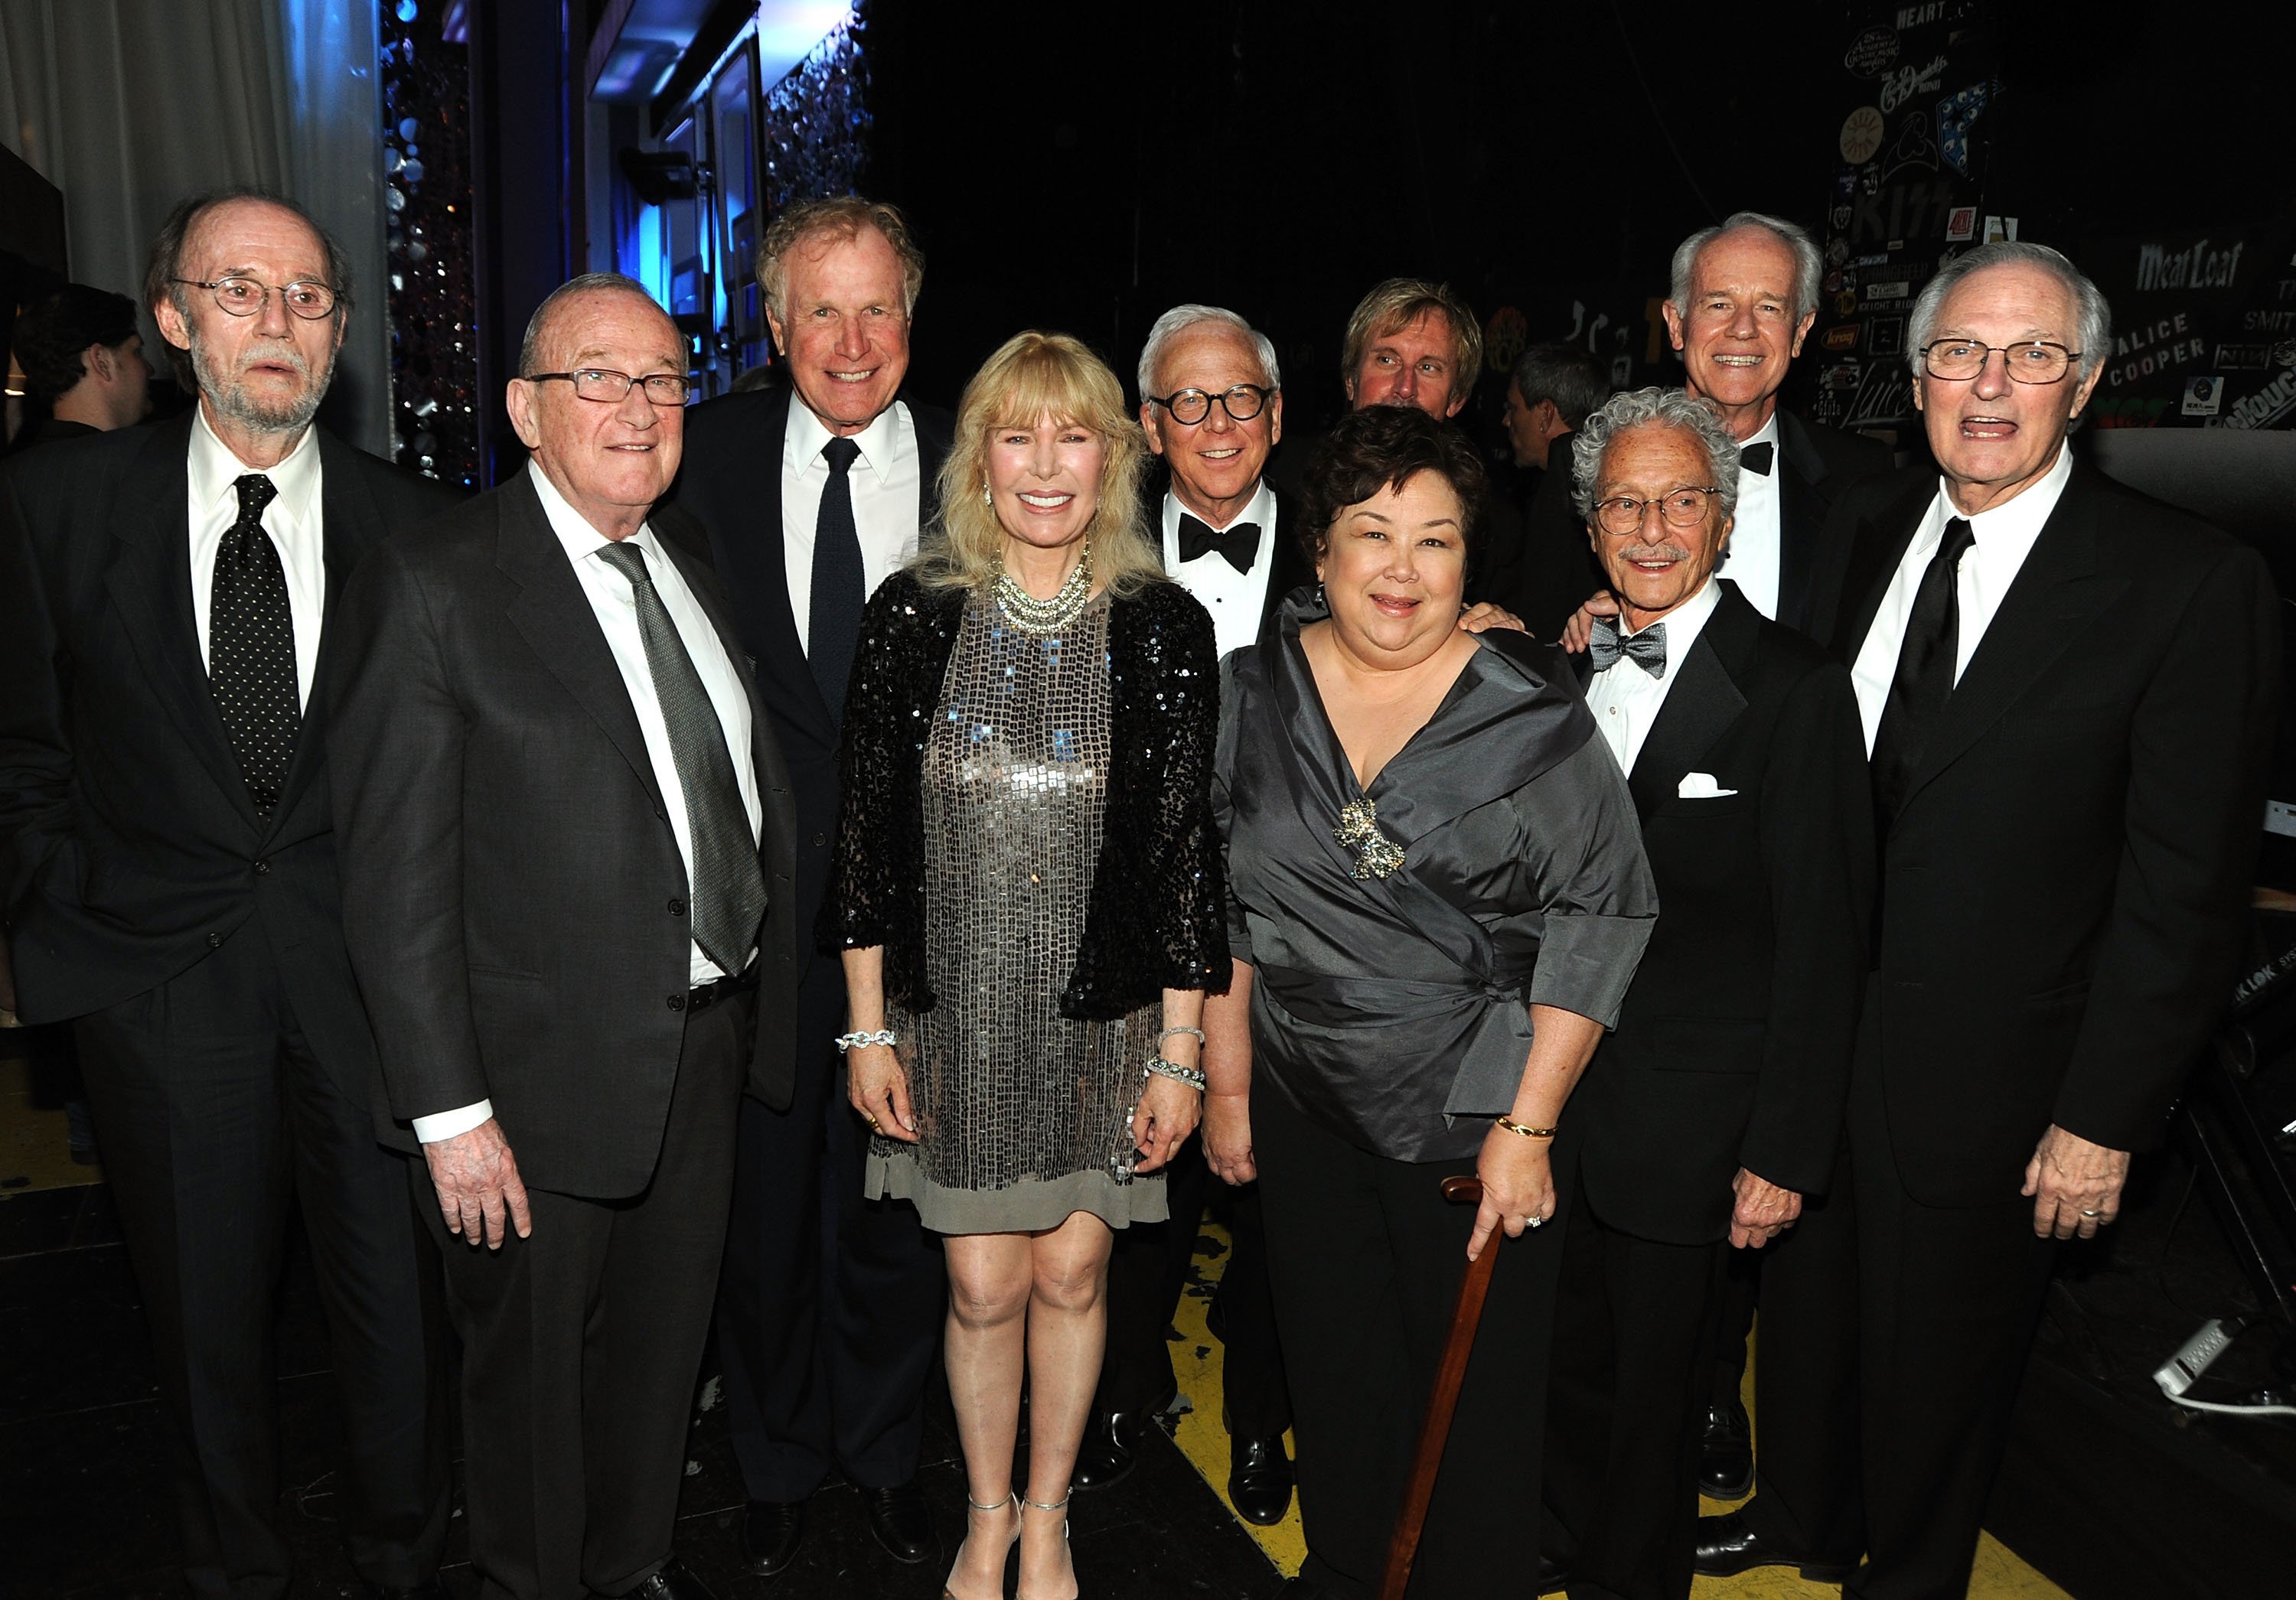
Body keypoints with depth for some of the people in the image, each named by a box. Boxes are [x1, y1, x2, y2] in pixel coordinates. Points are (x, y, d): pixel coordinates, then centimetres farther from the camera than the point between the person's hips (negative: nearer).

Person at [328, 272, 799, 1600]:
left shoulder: (693, 569, 7)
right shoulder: (434, 588, -14)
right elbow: (397, 877, -16)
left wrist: (767, 995, 7)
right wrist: (450, 1111, -17)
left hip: (709, 1041, 6)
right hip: (550, 1069, -6)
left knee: (666, 1338, 22)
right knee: (533, 1363, 15)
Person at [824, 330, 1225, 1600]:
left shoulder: (1165, 628, -4)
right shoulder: (912, 614, -3)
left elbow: (1187, 850, -3)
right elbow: (867, 828, 0)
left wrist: (1179, 1055, -3)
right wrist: (869, 1029, -1)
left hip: (1102, 1013, 0)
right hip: (955, 1008, 0)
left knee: (1070, 1270, 12)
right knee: (983, 1285, 8)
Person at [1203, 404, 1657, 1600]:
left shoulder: (1535, 713, -12)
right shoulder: (1256, 693, -1)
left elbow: (1600, 914, -11)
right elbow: (1222, 904, 5)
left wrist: (1528, 1126, -13)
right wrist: (1225, 1083, 6)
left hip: (1478, 1110, -3)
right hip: (1303, 1105, 3)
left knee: (1479, 1385, 11)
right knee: (1332, 1363, 18)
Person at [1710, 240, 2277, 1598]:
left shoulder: (2195, 584, -14)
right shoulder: (1861, 528, 1)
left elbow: (2186, 886, -14)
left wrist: (2105, 1117, -13)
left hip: (1985, 1080, -4)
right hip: (1810, 1038, 5)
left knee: (1940, 1366, 17)